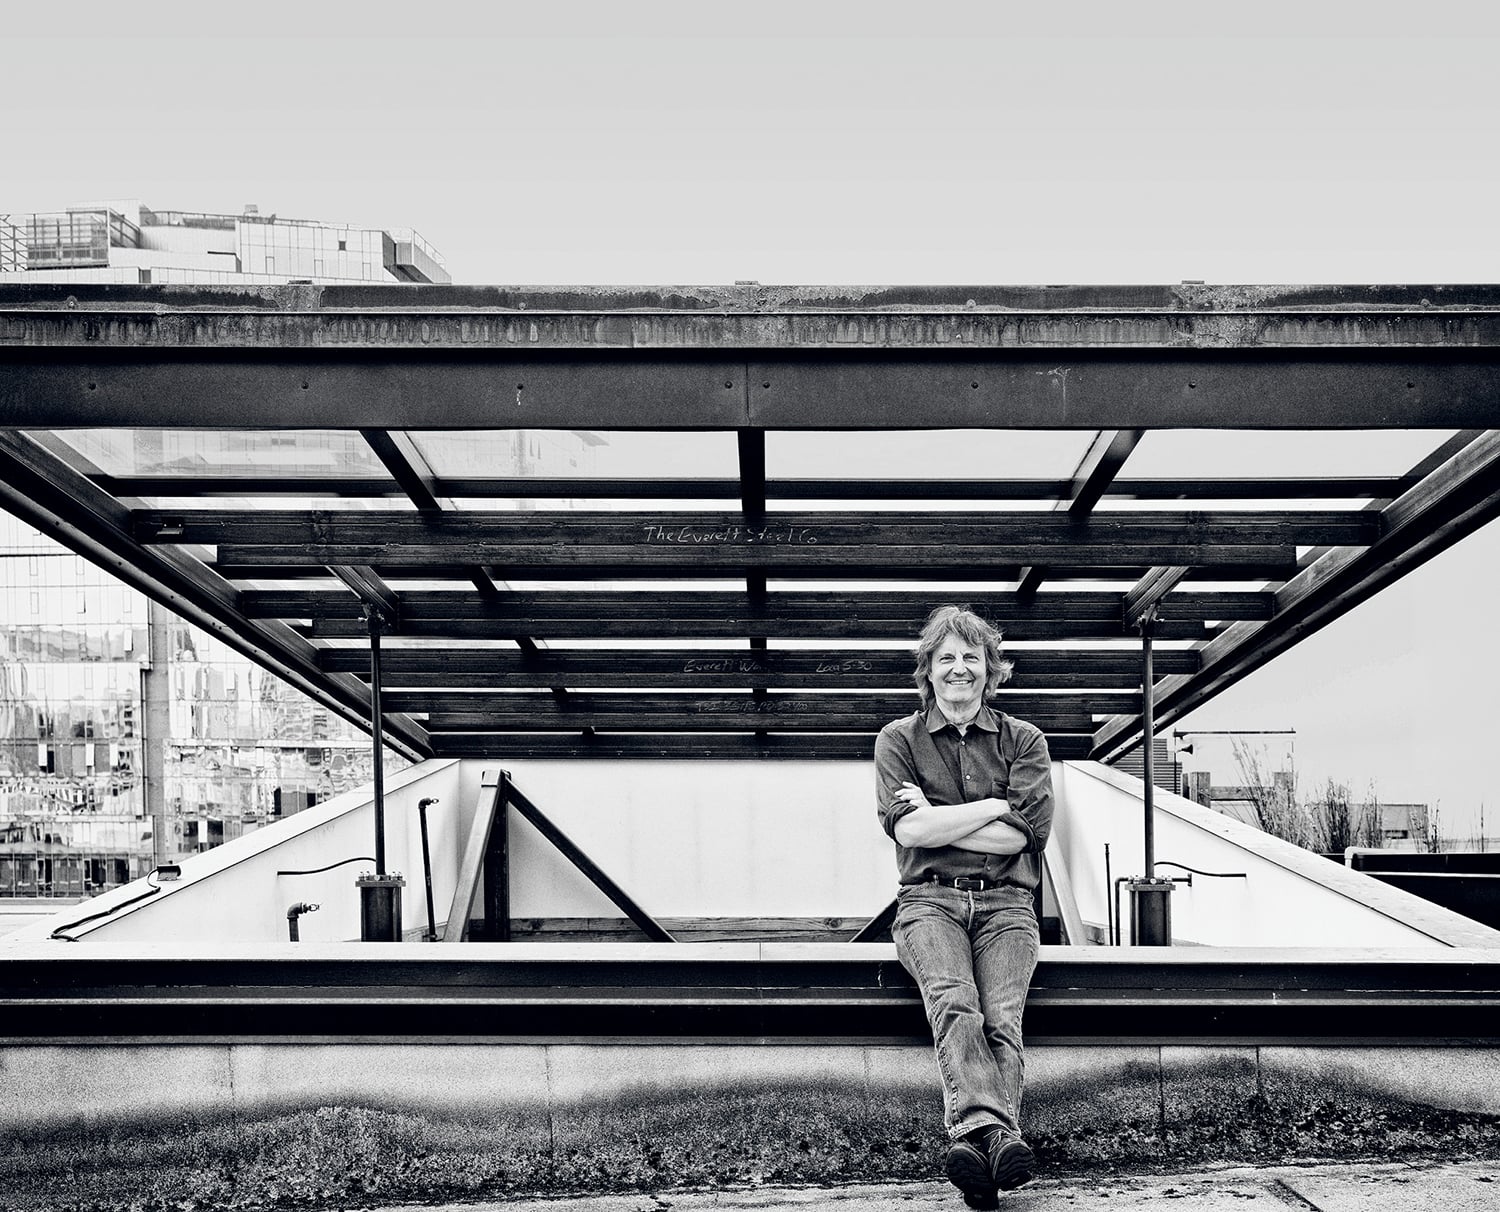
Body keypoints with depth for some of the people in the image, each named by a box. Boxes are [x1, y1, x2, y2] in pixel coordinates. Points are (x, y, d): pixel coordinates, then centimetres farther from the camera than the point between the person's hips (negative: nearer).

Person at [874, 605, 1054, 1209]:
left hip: (1005, 903, 1)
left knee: (1001, 1016, -27)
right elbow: (907, 827, -3)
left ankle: (971, 1139, -44)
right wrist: (996, 805, -2)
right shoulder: (898, 739, 15)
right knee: (955, 1003, -31)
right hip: (930, 899, -1)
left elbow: (1021, 835, 1)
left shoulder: (1023, 740, 16)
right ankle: (994, 1132, -50)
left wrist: (937, 820, -1)